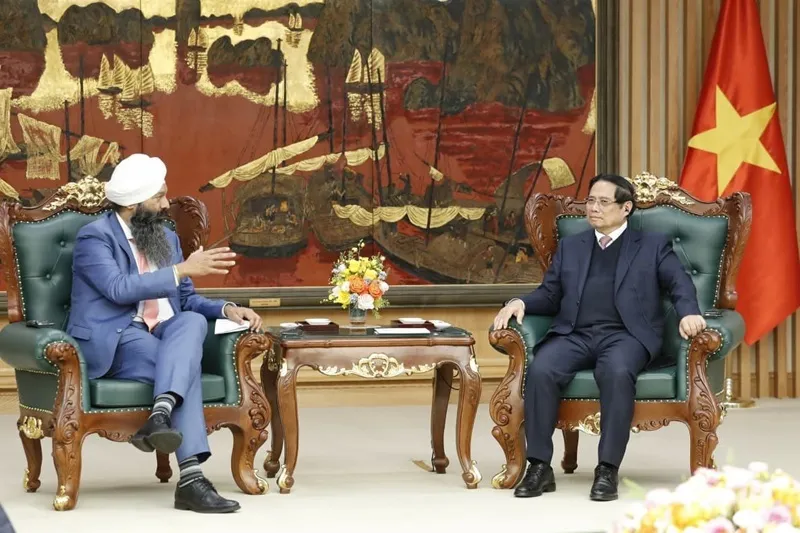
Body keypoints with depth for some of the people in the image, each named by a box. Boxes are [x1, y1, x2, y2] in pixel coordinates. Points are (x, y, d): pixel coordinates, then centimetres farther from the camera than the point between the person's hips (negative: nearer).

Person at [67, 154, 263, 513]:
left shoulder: (167, 237, 18)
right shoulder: (95, 237, -4)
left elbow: (186, 300, 20)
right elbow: (119, 288, -20)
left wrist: (227, 309, 0)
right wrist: (182, 269, -19)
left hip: (162, 335, 6)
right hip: (114, 342, -6)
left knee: (193, 321, -29)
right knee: (187, 365, -31)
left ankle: (161, 416, -44)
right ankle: (191, 479, -37)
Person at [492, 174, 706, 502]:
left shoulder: (653, 246, 17)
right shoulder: (570, 246, 27)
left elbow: (679, 283, 4)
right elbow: (550, 295, 23)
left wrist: (688, 313, -19)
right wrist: (521, 302, 0)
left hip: (625, 335, -3)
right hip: (575, 335, 3)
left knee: (617, 373, -38)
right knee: (540, 369, -30)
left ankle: (608, 470, -34)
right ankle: (539, 467, -24)